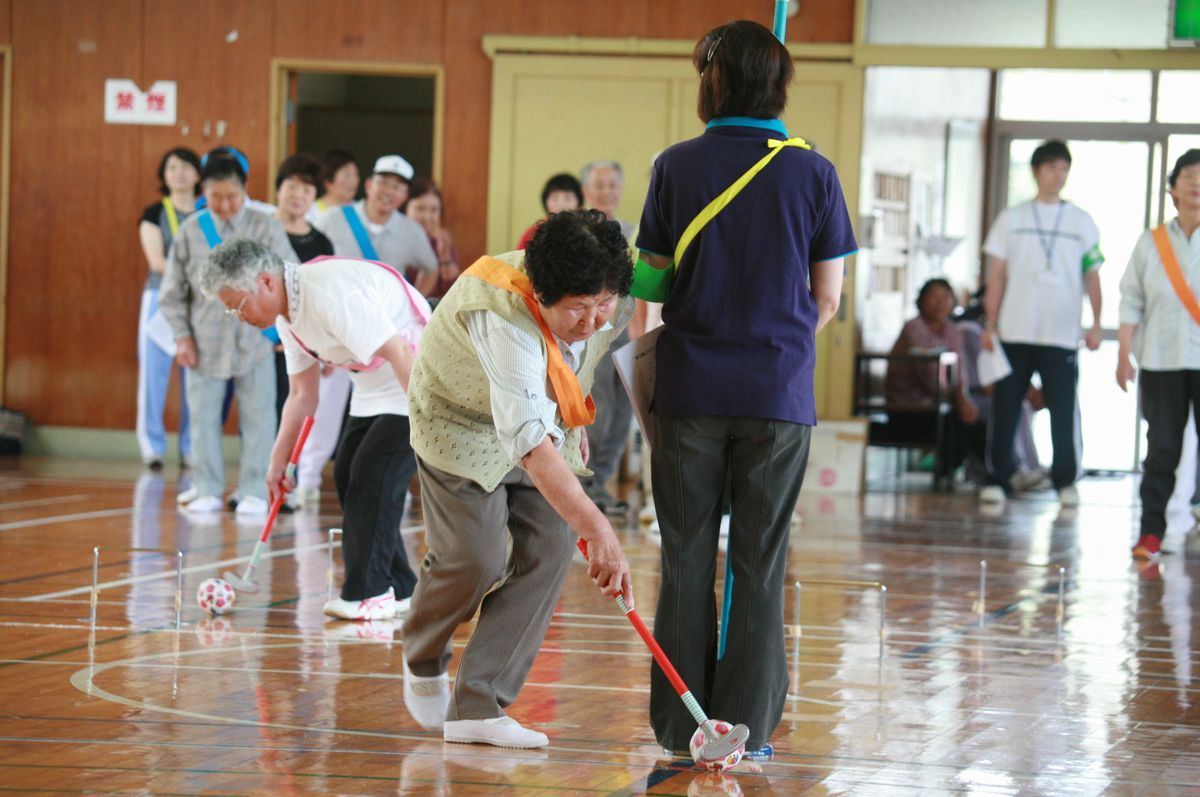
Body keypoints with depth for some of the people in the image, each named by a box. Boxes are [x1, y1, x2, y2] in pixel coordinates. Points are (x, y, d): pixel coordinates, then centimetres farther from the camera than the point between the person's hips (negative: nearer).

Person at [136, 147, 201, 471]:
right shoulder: (155, 214, 6)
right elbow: (156, 261, -5)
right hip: (161, 298, -1)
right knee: (154, 374, -5)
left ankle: (191, 449, 5)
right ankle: (153, 447, 2)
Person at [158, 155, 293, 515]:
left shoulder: (265, 228, -3)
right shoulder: (191, 230, 1)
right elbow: (173, 291, 7)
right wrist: (182, 336, 1)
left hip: (253, 339, -1)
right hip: (204, 343, 1)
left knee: (257, 417, 1)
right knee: (203, 417, 4)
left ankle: (254, 491, 9)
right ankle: (207, 489, 14)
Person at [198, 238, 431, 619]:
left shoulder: (329, 291, -28)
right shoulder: (287, 317, 4)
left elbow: (399, 352, -30)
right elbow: (302, 395, 15)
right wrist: (277, 463, 14)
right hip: (375, 389, 10)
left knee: (373, 476, -14)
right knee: (348, 476, 8)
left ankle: (368, 592, -5)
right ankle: (398, 589, 14)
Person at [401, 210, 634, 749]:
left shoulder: (611, 303, -20)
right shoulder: (504, 321, -43)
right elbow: (527, 441, -51)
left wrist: (572, 419, 14)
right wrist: (596, 528, -57)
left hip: (544, 422, 6)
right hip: (463, 421, -6)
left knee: (549, 549, -9)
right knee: (474, 558, -13)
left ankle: (477, 706, -7)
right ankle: (423, 663, 22)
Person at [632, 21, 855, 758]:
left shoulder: (678, 166, -3)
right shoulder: (813, 173, -3)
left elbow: (654, 280, 2)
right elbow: (828, 297, 2)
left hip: (692, 388, 0)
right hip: (779, 392, 0)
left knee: (686, 560, 8)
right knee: (760, 566, 6)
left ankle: (681, 725, 11)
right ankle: (745, 727, 7)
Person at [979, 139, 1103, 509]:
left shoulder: (1082, 223, 9)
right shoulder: (1011, 219, 8)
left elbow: (1092, 276, 8)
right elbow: (997, 276, 7)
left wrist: (1096, 324, -2)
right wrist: (990, 325, 0)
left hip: (1061, 336, 0)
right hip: (1015, 332, 0)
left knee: (1063, 412, -3)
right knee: (1005, 410, 0)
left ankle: (1065, 481, 6)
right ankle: (997, 480, 6)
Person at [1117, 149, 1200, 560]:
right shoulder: (1151, 243, 10)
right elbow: (1132, 302, 10)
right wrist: (1124, 354, 4)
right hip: (1161, 361, 2)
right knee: (1162, 449, 3)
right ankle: (1151, 532, 7)